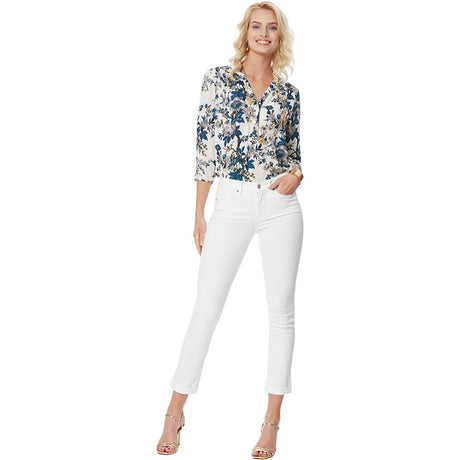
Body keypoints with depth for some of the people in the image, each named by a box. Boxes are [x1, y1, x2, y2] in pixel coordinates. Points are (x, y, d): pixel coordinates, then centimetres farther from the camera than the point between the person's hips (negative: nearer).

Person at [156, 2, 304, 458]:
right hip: (231, 202, -2)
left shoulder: (288, 92, 10)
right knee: (206, 308, 0)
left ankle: (272, 421, 14)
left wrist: (296, 174, -6)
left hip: (280, 204, 2)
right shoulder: (219, 78, 5)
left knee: (280, 311, 3)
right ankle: (175, 412, 13)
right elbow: (205, 147, 2)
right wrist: (199, 214, -1)